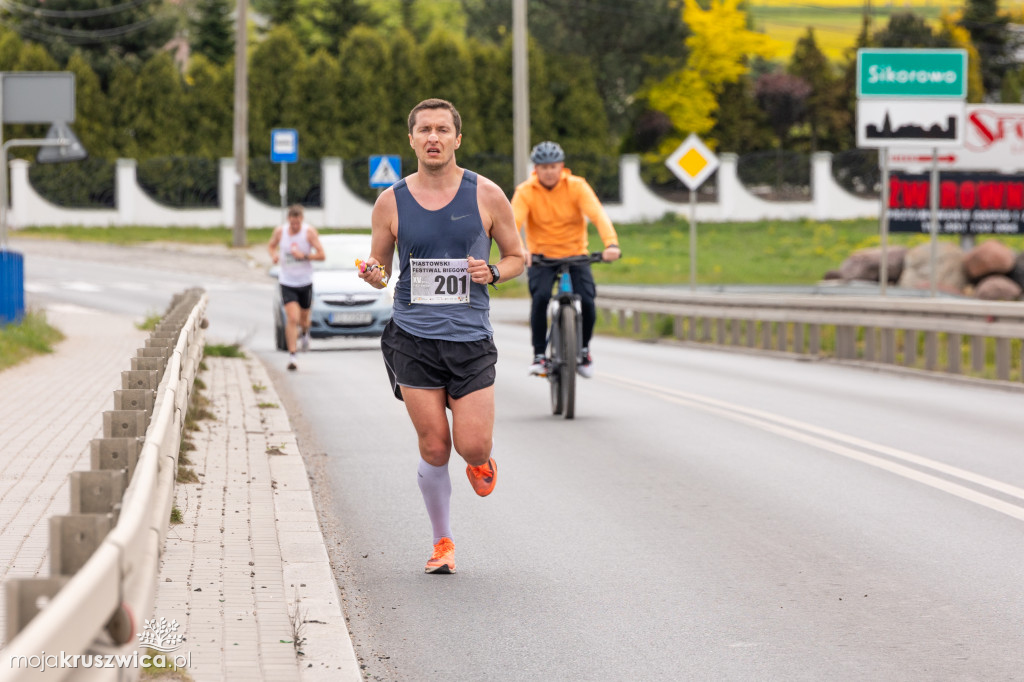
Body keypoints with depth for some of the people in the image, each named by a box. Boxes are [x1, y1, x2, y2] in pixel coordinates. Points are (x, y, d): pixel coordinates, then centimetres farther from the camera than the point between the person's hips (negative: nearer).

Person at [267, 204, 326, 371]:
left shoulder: (309, 232, -11)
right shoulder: (280, 231, -5)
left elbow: (321, 255, -12)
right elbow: (271, 246, 14)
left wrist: (304, 256, -25)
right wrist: (274, 256, -8)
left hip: (305, 282, 1)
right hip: (287, 282, -1)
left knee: (303, 319, 14)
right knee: (292, 318, -15)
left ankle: (305, 333, 52)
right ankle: (291, 356, -12)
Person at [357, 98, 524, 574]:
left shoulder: (486, 196, 0)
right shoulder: (391, 202, 2)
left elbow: (516, 256, 10)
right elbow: (380, 269, 11)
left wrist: (493, 272, -11)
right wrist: (373, 275, -13)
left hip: (471, 339, 0)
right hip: (414, 339, 1)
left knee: (473, 447, -9)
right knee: (434, 449, -1)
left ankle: (481, 460, 29)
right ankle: (442, 543, 17)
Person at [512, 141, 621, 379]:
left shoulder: (577, 186, -9)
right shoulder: (525, 192, -9)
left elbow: (598, 214, -21)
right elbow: (513, 221, -24)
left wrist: (611, 243, -40)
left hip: (575, 254, 1)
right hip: (540, 256, -1)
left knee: (586, 300, -19)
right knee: (540, 297, -27)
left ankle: (584, 349, 10)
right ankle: (539, 354, -10)